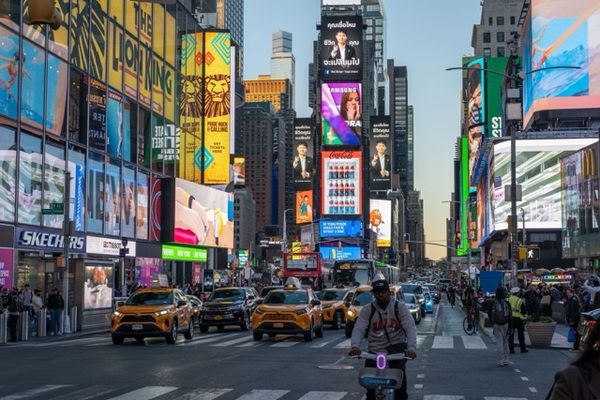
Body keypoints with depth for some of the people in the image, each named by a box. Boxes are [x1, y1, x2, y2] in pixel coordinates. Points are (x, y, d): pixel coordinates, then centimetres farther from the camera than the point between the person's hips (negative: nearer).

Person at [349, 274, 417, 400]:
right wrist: (354, 346, -31)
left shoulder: (399, 307, -2)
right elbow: (358, 329, -11)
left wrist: (411, 347, -30)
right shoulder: (367, 311, 1)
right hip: (375, 351, 2)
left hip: (397, 347, -2)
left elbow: (410, 327, -13)